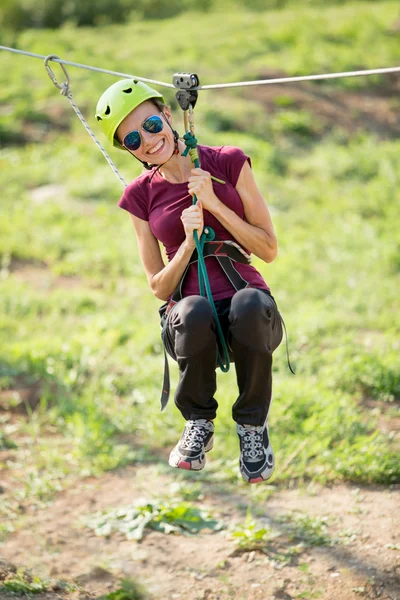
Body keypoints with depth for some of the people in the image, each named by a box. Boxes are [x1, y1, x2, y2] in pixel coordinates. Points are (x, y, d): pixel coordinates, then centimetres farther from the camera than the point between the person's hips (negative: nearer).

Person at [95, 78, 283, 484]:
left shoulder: (229, 164, 3)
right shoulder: (140, 195, 8)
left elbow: (269, 250, 1)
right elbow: (159, 287, 6)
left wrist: (215, 203, -10)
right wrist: (189, 244, -12)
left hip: (249, 315, 0)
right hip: (193, 326, 0)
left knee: (250, 303, -37)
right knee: (193, 312, -37)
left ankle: (252, 424, -11)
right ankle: (199, 424, -8)